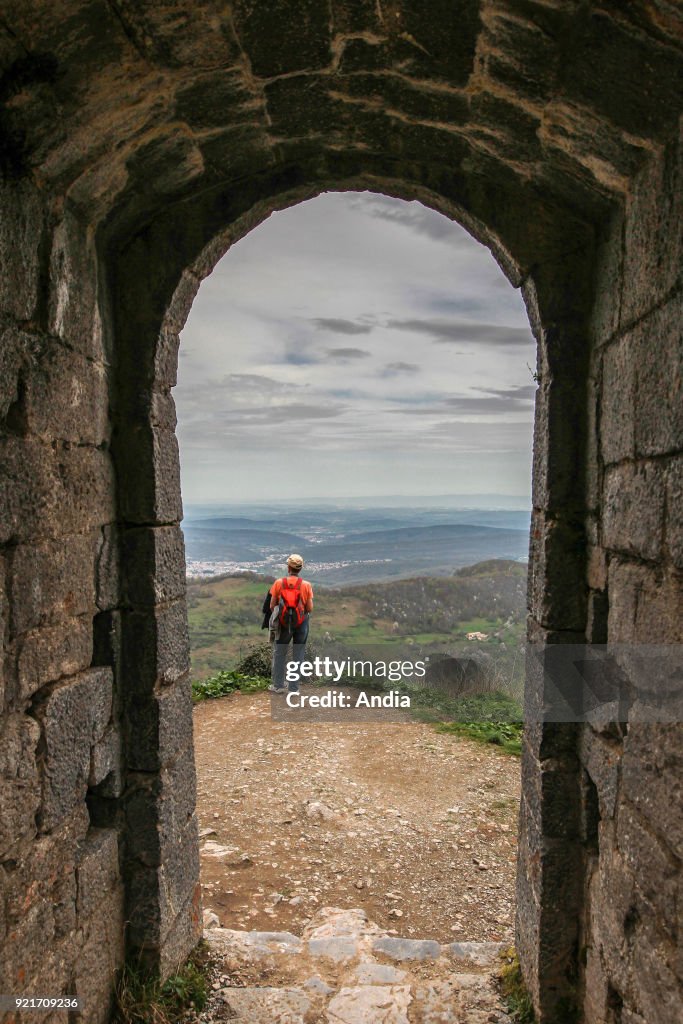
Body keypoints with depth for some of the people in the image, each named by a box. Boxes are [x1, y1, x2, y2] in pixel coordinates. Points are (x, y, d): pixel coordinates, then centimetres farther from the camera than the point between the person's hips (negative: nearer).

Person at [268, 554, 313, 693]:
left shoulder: (279, 583, -11)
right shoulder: (306, 585, -10)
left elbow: (272, 606, -7)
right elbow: (310, 608, -9)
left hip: (284, 623, 0)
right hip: (301, 623, 0)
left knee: (279, 654, 16)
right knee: (298, 656, 10)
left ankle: (278, 686, 22)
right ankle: (294, 688, 14)